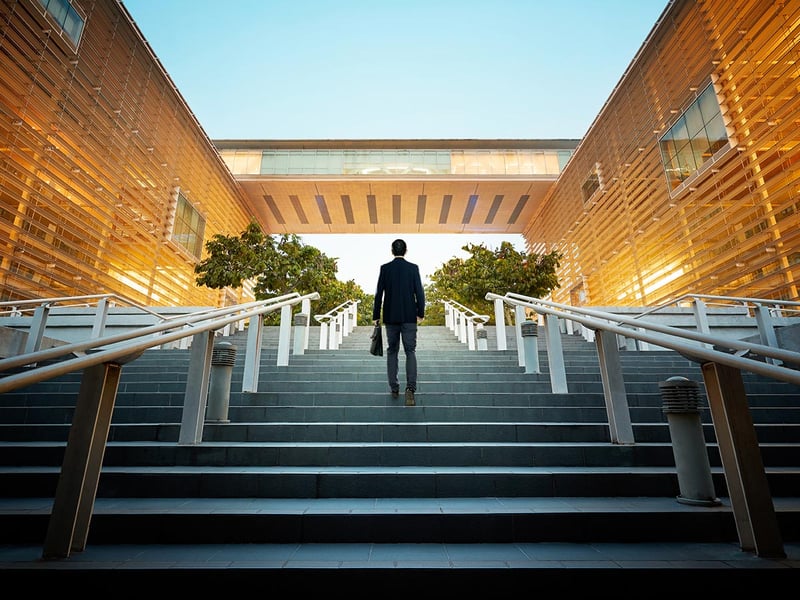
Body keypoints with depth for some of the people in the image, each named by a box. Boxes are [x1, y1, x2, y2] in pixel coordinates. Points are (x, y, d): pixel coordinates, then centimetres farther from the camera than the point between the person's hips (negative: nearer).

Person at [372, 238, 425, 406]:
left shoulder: (385, 268, -1)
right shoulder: (413, 268, -2)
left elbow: (379, 294, -2)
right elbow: (419, 292, -5)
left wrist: (375, 316, 3)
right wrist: (421, 313, 6)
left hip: (390, 317, 1)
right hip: (409, 317, -1)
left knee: (392, 352, 13)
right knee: (410, 352, 2)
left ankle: (394, 388, 15)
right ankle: (410, 388, -14)